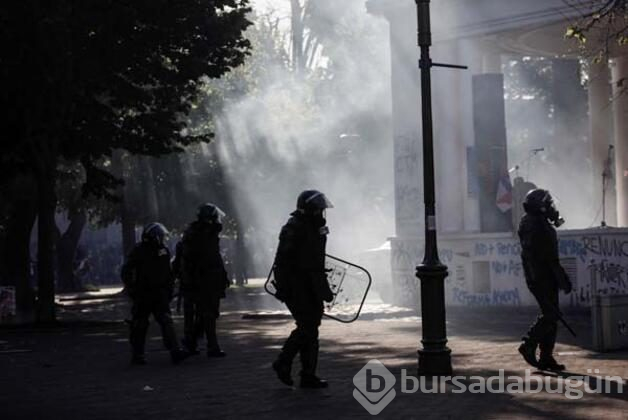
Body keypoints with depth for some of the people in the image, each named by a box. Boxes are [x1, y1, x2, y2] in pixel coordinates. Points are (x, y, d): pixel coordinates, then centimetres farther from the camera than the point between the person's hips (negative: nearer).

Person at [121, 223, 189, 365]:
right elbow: (126, 272, -5)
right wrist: (131, 289, -9)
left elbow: (168, 272, 20)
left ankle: (175, 351, -15)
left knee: (166, 321, -8)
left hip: (160, 294, 4)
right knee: (140, 325, 4)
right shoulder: (138, 251, -10)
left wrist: (169, 288, 16)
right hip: (142, 295, -4)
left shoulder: (164, 250, 7)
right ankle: (137, 355, 16)